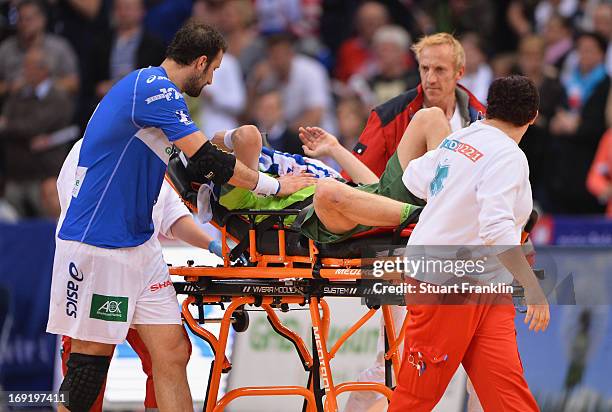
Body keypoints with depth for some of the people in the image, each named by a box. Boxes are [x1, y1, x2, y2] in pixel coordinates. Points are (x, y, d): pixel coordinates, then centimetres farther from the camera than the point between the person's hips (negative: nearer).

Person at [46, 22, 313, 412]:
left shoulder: (152, 86, 16)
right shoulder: (154, 88, -15)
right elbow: (207, 161, -16)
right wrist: (274, 185, -5)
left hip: (140, 244, 9)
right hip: (95, 245, -9)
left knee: (173, 352, 1)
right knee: (90, 358, -4)